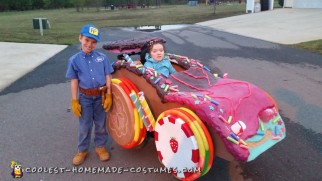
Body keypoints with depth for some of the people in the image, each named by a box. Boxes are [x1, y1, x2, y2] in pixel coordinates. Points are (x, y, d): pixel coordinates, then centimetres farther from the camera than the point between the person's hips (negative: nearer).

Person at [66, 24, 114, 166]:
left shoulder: (102, 58, -3)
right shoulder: (74, 60, -4)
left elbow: (107, 77, 0)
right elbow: (74, 81, -1)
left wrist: (108, 96, -5)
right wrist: (74, 101, -3)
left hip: (101, 96, 1)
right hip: (85, 97, 0)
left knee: (100, 124, 15)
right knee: (84, 126, 12)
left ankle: (100, 146, 34)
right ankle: (82, 150, 31)